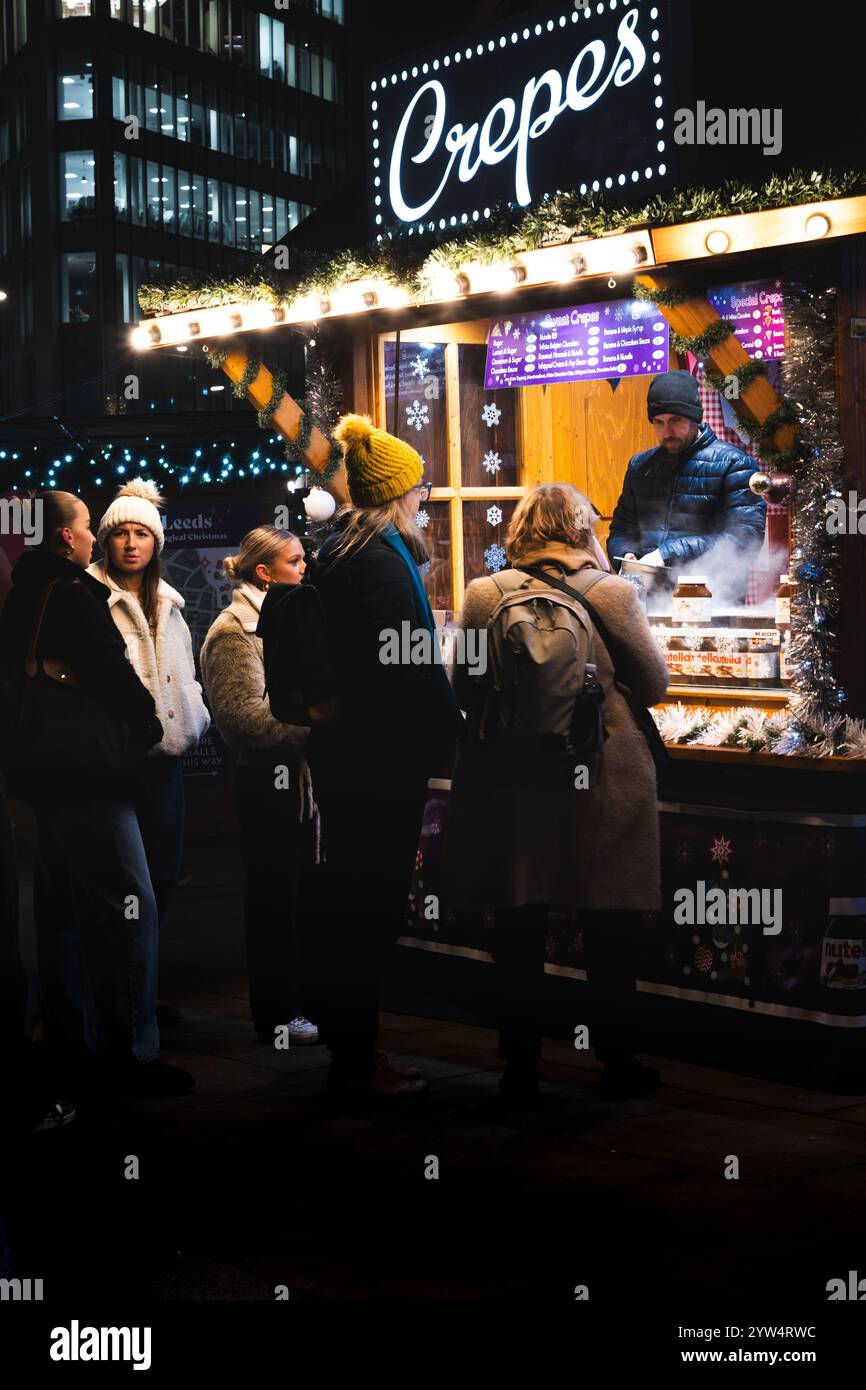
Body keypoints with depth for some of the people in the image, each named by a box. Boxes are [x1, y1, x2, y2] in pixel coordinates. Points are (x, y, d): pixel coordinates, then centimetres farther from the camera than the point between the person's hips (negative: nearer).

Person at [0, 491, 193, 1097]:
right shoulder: (71, 594, -14)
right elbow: (114, 674, -16)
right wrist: (149, 728, 2)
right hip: (89, 778, -10)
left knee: (64, 912, 14)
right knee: (128, 908, -7)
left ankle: (73, 1046, 21)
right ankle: (130, 1052, -7)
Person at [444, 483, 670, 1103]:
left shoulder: (484, 595, -6)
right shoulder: (613, 593, -9)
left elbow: (466, 690, 3)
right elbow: (655, 684, 1)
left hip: (510, 783, 1)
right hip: (604, 786, -1)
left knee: (520, 928, 12)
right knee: (610, 933, 11)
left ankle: (522, 1064, 18)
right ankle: (618, 1063, 21)